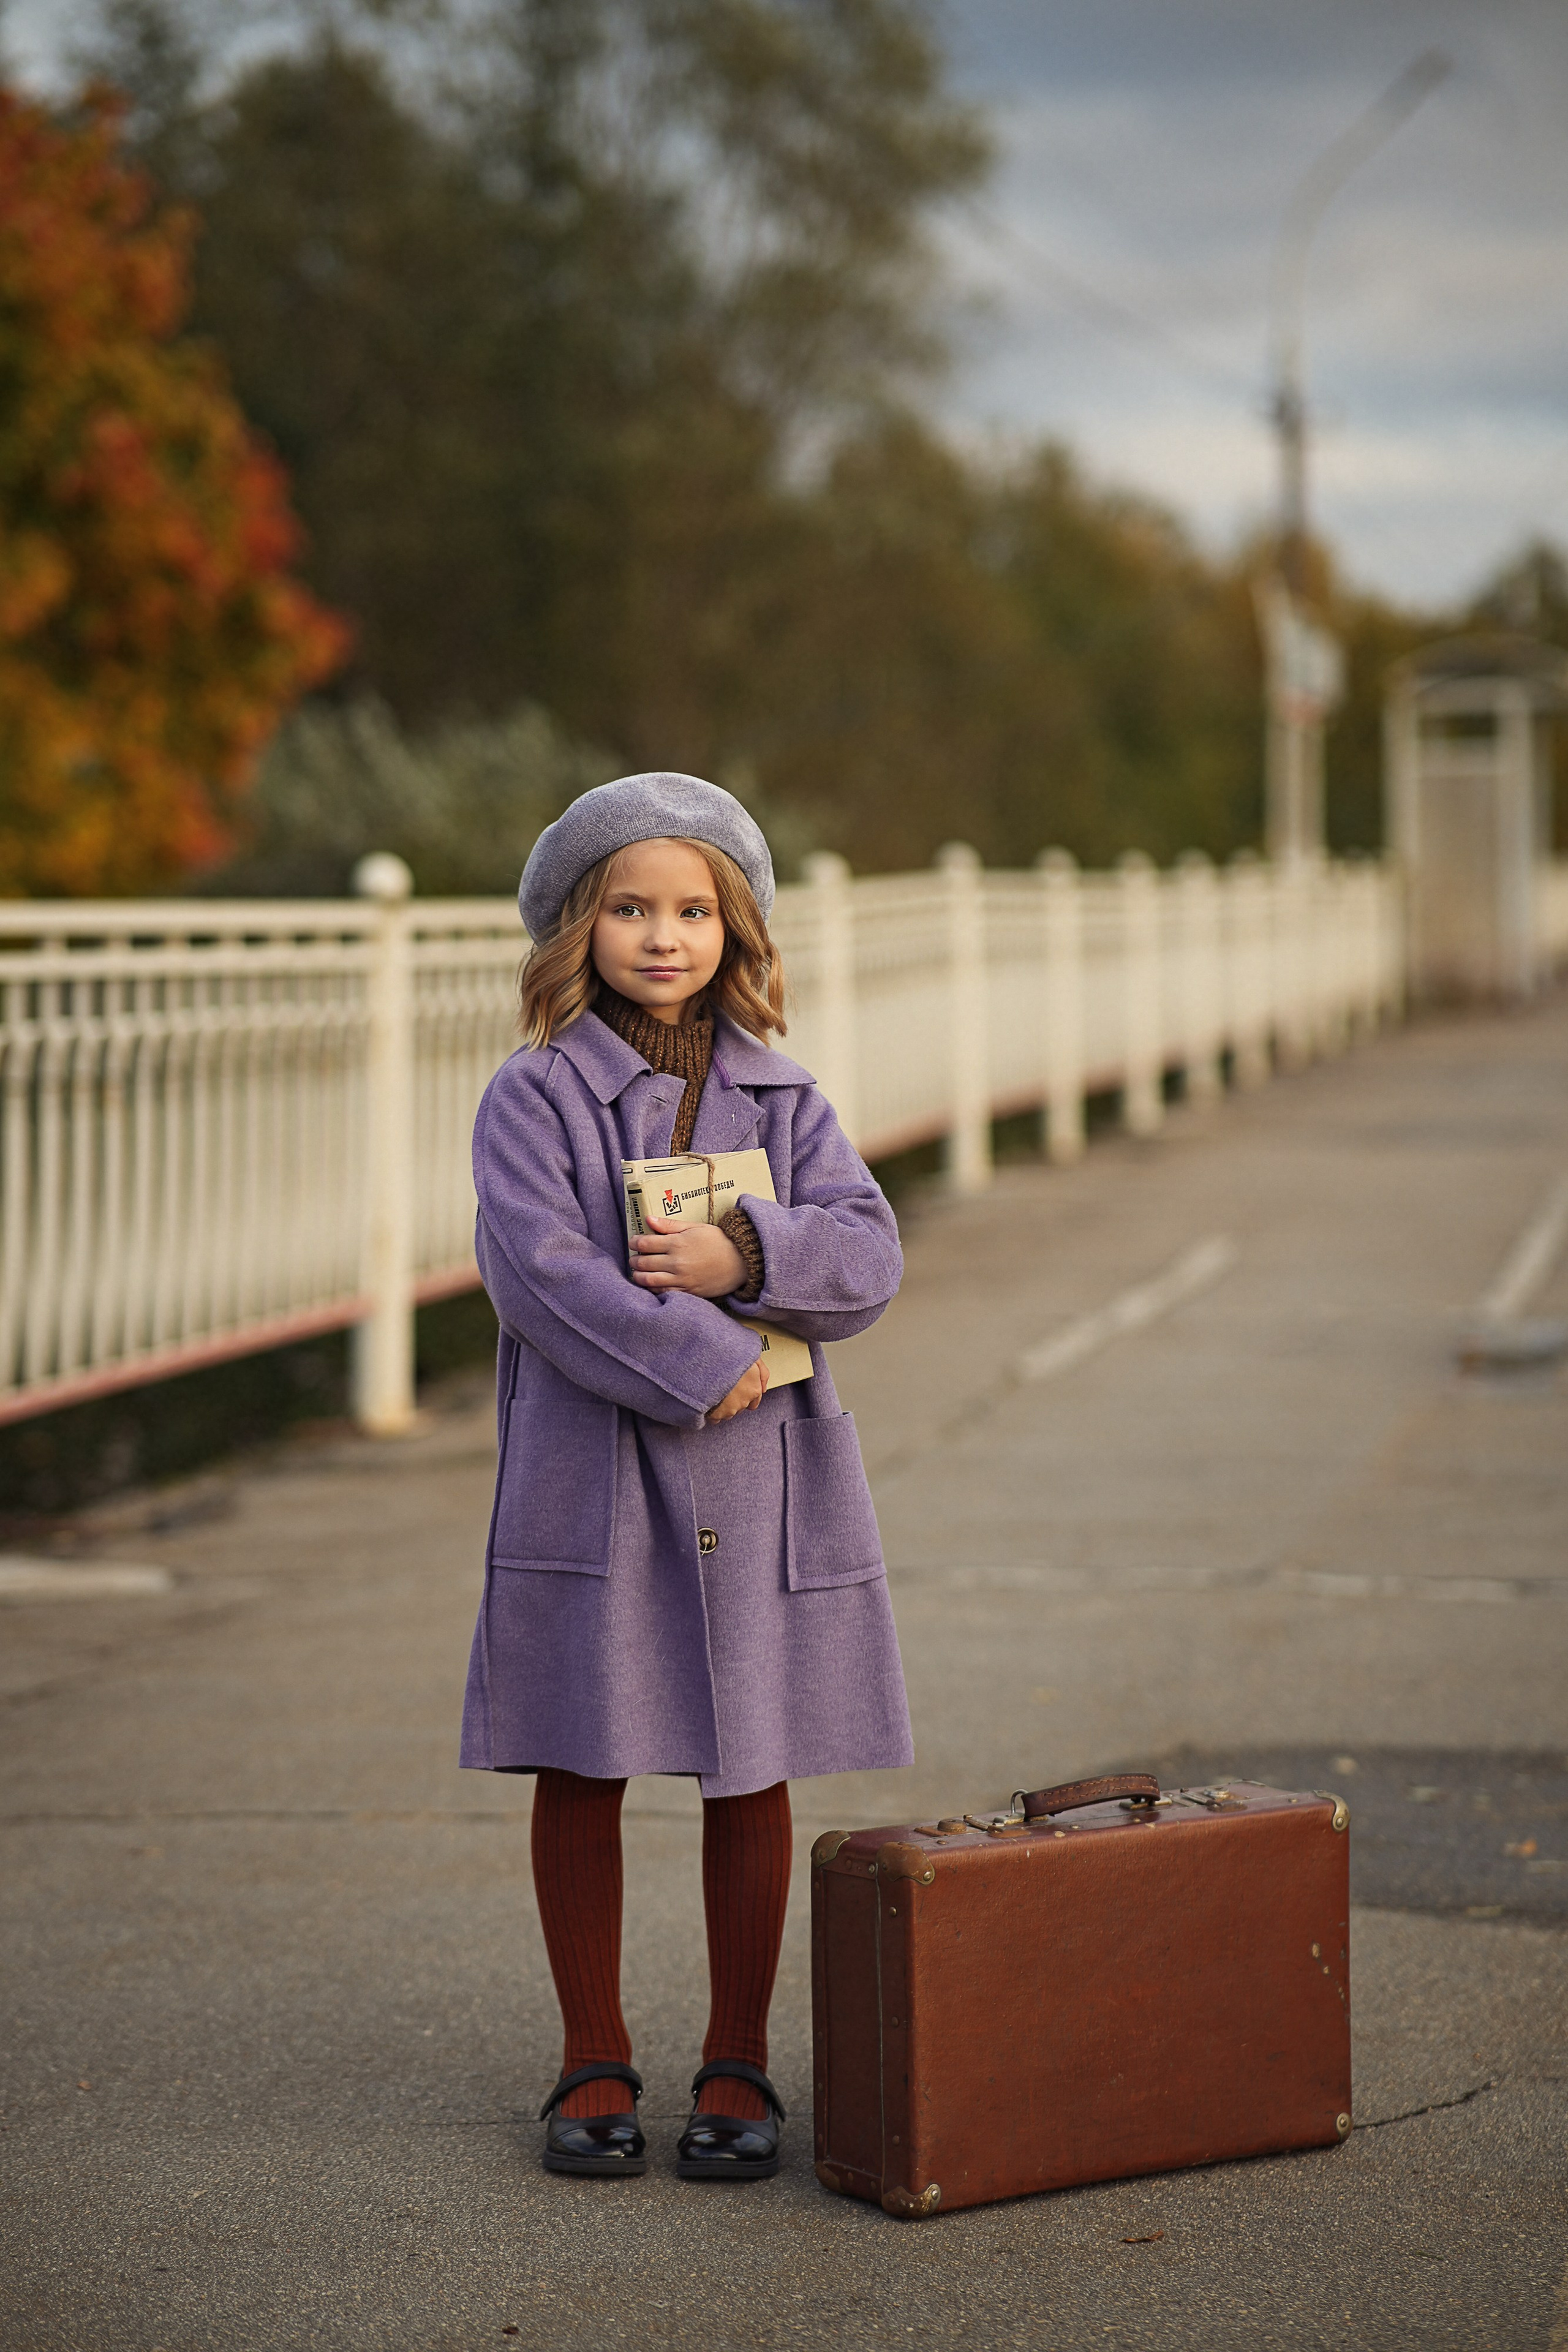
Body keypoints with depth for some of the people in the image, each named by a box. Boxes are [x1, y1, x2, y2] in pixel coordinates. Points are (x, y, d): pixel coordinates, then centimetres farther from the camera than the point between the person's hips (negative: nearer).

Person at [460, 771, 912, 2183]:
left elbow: (869, 1258, 1)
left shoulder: (783, 1098, 9)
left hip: (762, 1481, 2)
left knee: (750, 1772, 7)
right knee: (582, 1772, 5)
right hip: (589, 1473, -2)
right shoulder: (534, 1098, -2)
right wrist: (701, 1367, -18)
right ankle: (595, 2064, 19)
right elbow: (539, 1268, -15)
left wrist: (748, 1257, -17)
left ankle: (739, 2067, 19)